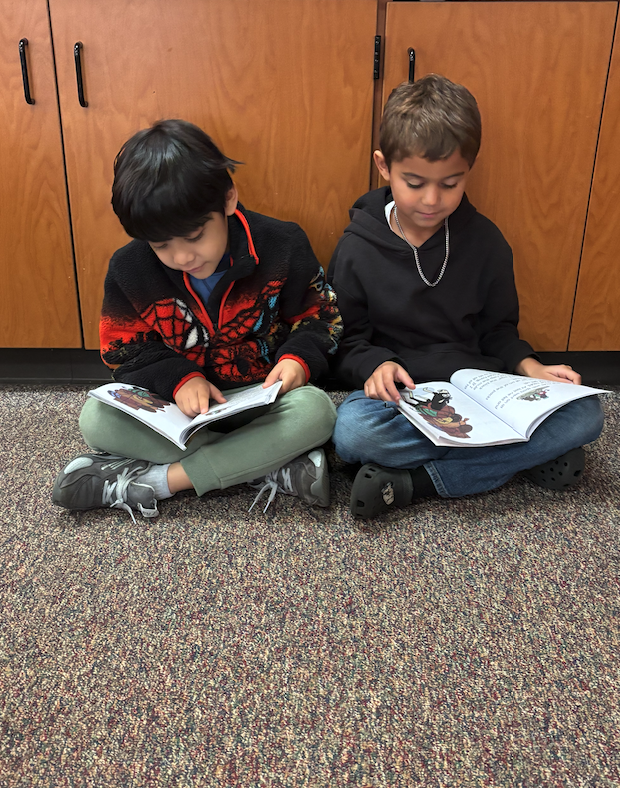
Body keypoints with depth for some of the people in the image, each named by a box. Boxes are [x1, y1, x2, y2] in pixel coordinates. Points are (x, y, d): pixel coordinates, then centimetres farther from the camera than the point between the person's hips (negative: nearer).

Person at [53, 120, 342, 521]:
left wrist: (297, 359, -23)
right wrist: (178, 378, -18)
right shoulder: (129, 268, -8)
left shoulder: (282, 248, -13)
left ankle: (152, 481, -27)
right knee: (96, 418, -24)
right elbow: (124, 350, 0)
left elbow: (320, 319, -2)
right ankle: (272, 467, -28)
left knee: (315, 410, -34)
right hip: (177, 405, 2)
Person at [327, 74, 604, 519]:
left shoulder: (485, 243, 4)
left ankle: (414, 481, -23)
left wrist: (530, 368, -5)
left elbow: (497, 329, 13)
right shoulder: (358, 248, -2)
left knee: (585, 414, -21)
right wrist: (375, 364, -20)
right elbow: (347, 341, 2)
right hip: (399, 396, -2)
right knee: (352, 432, -36)